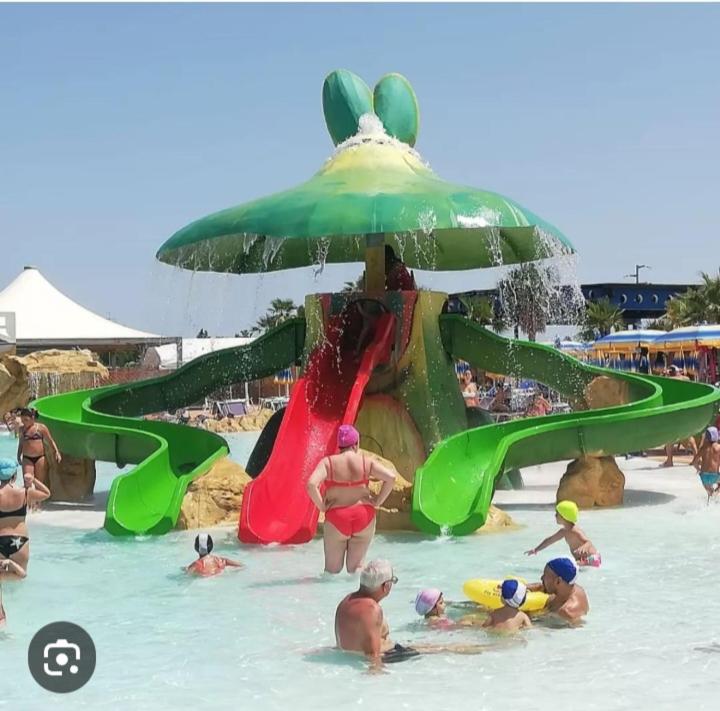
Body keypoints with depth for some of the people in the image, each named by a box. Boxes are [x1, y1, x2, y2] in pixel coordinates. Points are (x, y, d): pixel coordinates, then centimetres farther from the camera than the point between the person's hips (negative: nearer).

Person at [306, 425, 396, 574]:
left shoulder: (328, 462, -6)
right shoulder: (366, 462, -3)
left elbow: (311, 485, -20)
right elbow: (391, 478, -11)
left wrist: (322, 506, -7)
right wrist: (377, 502, -3)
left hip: (337, 518, -1)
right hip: (364, 517, 1)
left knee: (332, 570, 13)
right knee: (355, 567, 14)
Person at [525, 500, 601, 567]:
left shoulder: (575, 531, -22)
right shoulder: (564, 531, 8)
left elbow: (589, 543, -33)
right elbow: (550, 540, 22)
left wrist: (583, 547, -57)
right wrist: (536, 550, 25)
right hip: (582, 560, 10)